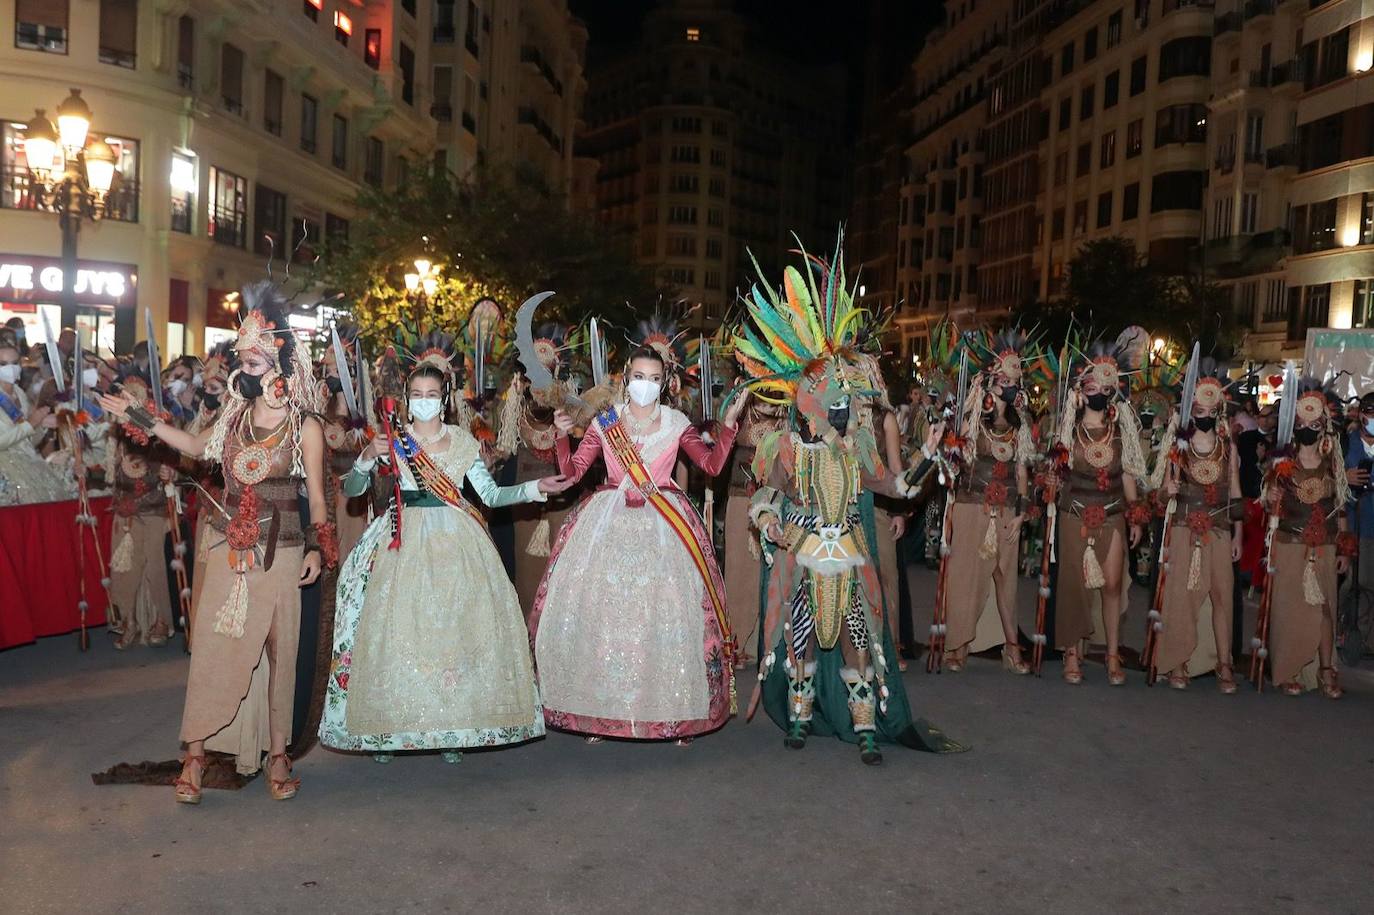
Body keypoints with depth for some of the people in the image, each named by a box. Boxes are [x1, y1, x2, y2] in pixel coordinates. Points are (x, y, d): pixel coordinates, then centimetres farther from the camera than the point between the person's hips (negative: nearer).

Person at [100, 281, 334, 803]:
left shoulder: (304, 424, -5)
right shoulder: (235, 413, 6)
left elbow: (316, 494, -1)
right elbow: (197, 447, 24)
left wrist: (318, 549, -7)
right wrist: (140, 418, 22)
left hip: (281, 552, -3)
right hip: (230, 549, 4)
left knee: (280, 651, 5)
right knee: (211, 645, 3)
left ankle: (278, 754, 17)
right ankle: (195, 753, 14)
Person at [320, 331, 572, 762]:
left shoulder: (463, 441, 9)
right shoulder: (393, 439, 6)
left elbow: (491, 494, 7)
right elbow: (352, 489, 4)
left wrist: (535, 488, -4)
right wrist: (368, 457, -13)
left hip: (455, 545, 1)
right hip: (404, 544, 0)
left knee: (454, 625, -2)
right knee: (397, 626, -4)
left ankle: (452, 725, 8)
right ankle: (388, 726, 8)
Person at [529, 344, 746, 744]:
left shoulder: (677, 423, 8)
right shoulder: (604, 421, 8)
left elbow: (712, 464, 3)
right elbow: (572, 471, 6)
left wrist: (729, 424, -4)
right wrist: (562, 436, -9)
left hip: (663, 527, -1)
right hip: (609, 523, 1)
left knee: (666, 610, -5)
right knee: (602, 609, -3)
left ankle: (675, 711, 6)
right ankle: (600, 711, 9)